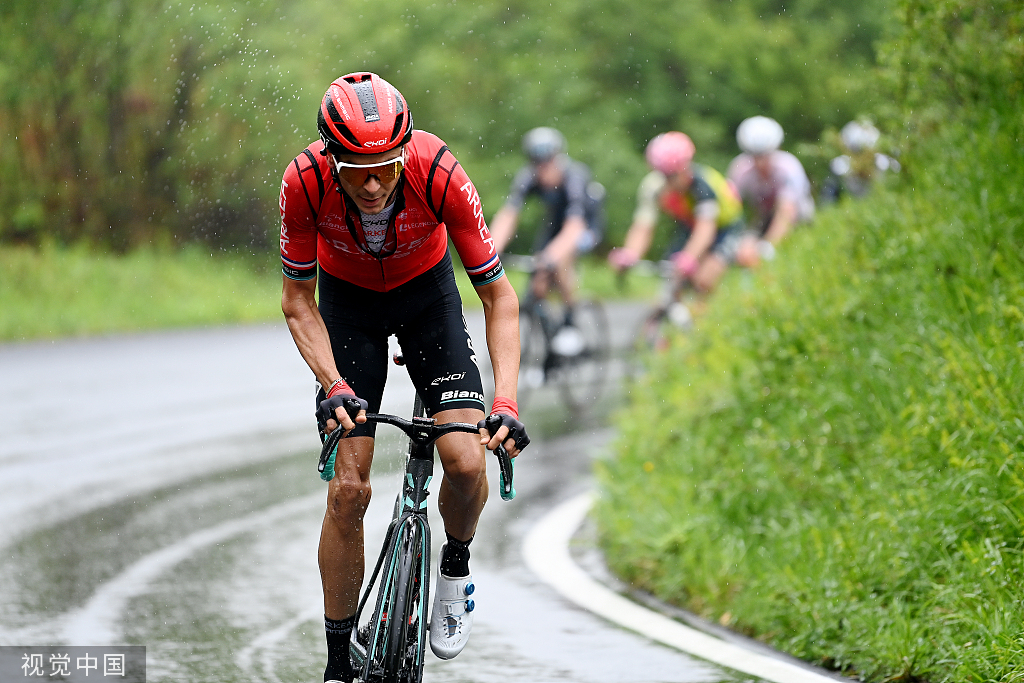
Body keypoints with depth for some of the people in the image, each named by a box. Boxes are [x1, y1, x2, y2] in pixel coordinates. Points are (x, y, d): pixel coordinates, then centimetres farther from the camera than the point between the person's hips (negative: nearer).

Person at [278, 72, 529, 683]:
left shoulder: (439, 173, -35)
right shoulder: (305, 181, -32)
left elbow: (499, 294, -25)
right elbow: (298, 301, -18)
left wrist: (505, 403, -36)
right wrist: (333, 386, -33)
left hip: (425, 292, 0)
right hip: (347, 300, 0)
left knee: (467, 464, -19)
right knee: (348, 489, -8)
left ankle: (456, 566, 14)